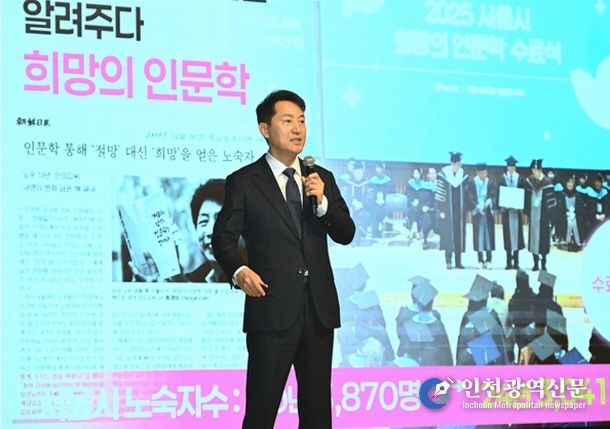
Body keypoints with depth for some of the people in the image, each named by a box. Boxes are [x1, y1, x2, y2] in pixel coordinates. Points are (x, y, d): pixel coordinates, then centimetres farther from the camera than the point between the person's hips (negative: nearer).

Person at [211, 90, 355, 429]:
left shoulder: (322, 178, 13)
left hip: (319, 309, 5)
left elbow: (346, 234, 7)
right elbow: (224, 237, -3)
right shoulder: (243, 182, 1)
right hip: (272, 309, -4)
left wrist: (322, 201, -10)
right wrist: (238, 270, -22)